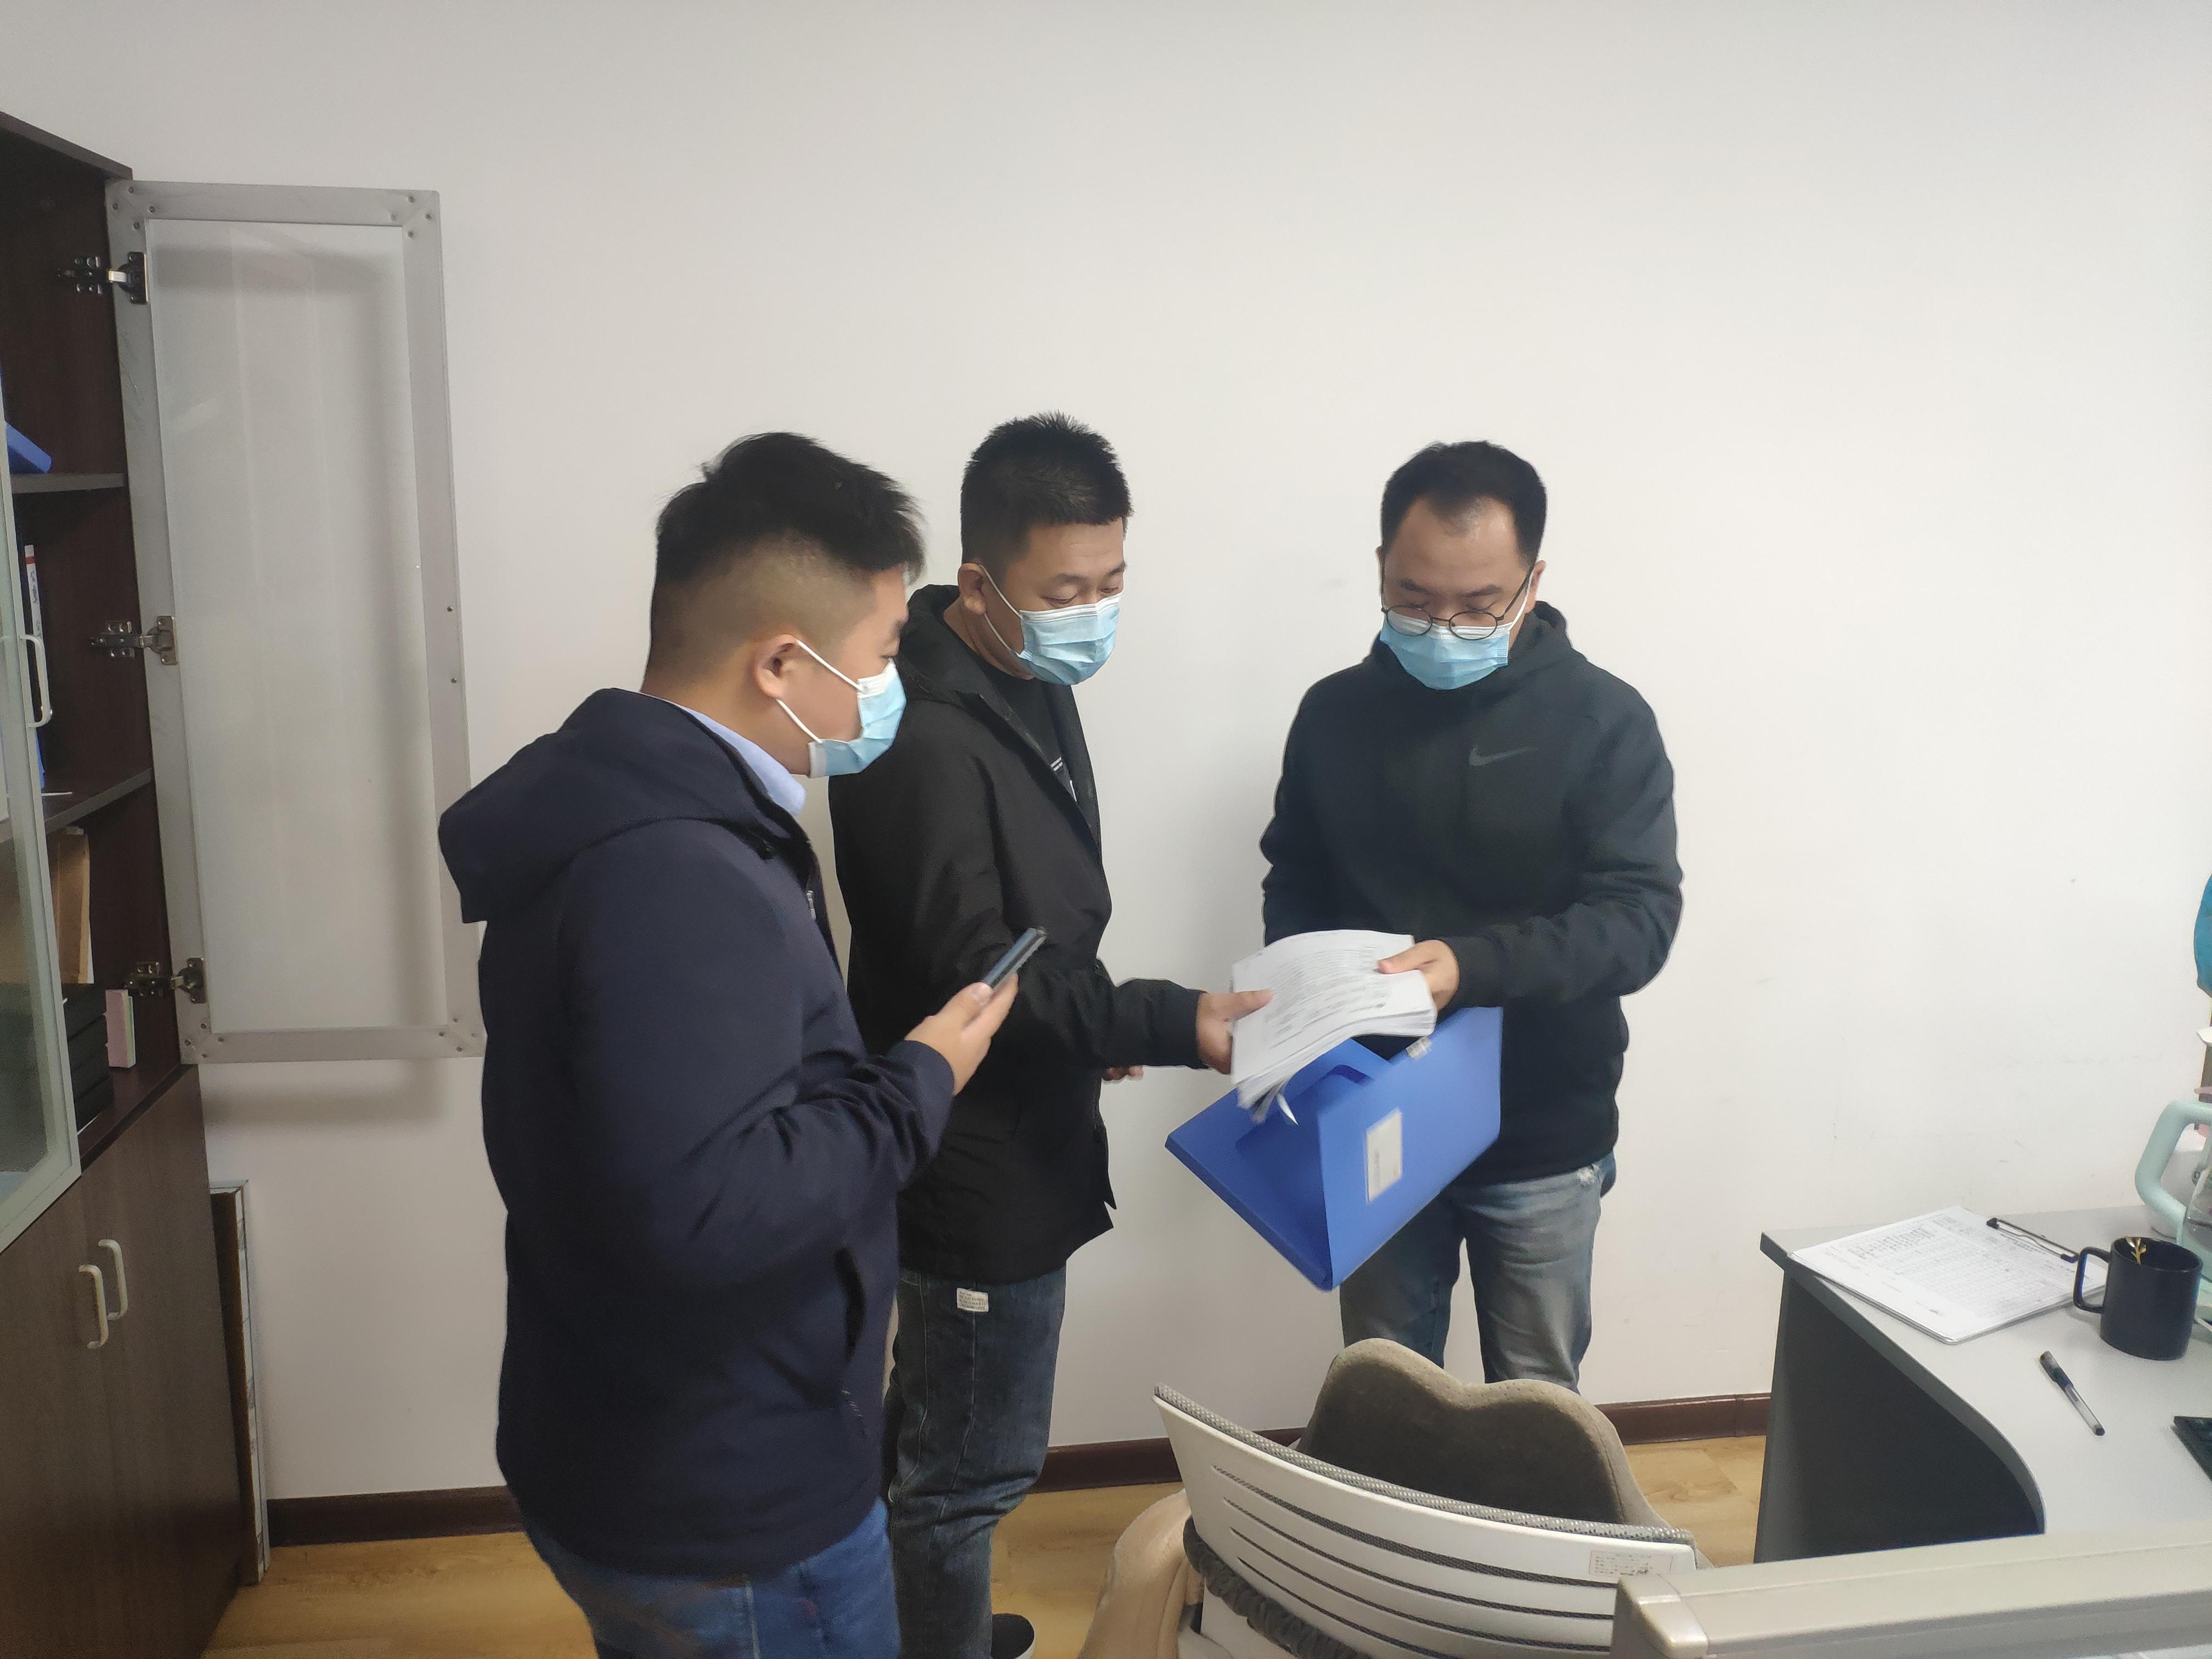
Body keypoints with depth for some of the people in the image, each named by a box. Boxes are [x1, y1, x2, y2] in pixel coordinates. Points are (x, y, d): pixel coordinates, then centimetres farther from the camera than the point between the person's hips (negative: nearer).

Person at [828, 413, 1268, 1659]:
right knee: (971, 1465, 8)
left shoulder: (1032, 682, 6)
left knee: (946, 1439, 26)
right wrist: (1177, 1025, -29)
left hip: (1017, 1148, 10)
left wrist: (1094, 1022, 10)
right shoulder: (927, 740, -26)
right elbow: (983, 976, -26)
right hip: (977, 1176, -10)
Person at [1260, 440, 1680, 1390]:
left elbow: (1641, 917, -18)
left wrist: (1472, 965, -34)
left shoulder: (1602, 722, -11)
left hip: (1541, 1142, -2)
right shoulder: (1335, 713, 0)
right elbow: (1294, 883, 9)